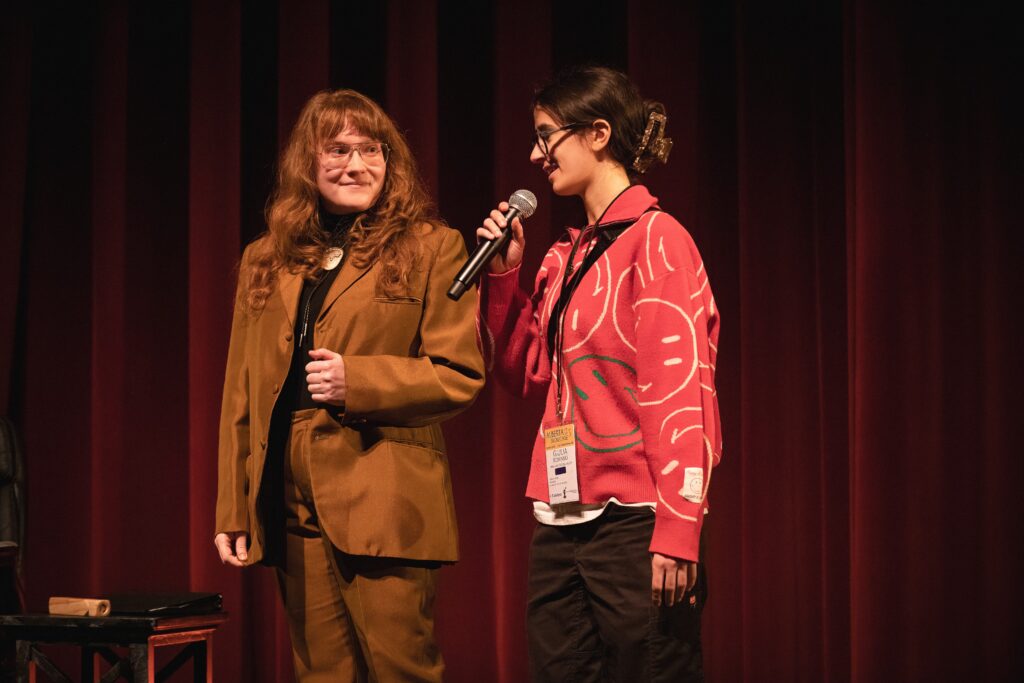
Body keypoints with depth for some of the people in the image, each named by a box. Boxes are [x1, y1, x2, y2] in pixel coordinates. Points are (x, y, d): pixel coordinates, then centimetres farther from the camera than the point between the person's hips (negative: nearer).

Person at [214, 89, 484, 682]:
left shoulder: (432, 249, 3)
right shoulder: (265, 261, 16)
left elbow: (461, 375, -3)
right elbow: (241, 396, 16)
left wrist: (356, 382, -15)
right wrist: (233, 509, 11)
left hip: (385, 506, -4)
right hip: (293, 510, 4)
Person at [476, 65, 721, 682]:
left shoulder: (654, 239, -8)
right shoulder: (568, 257, 14)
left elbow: (678, 389, -14)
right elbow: (529, 372, 20)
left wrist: (676, 532, -20)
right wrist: (503, 274, 8)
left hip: (633, 519, -7)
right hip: (561, 523, 7)